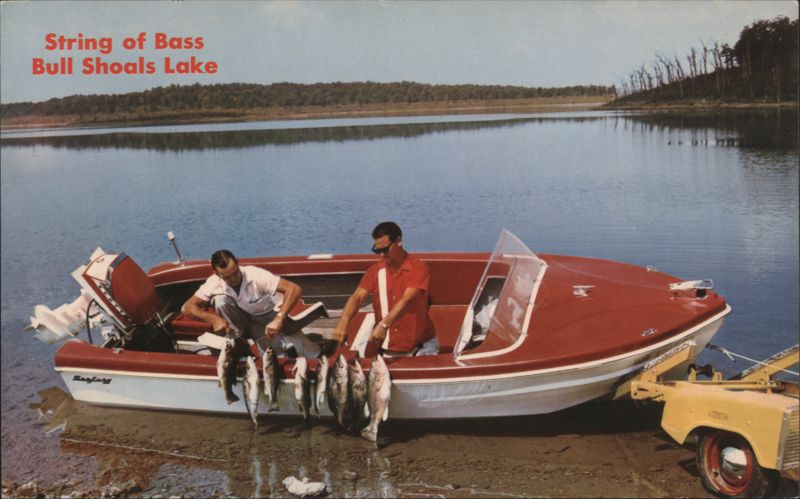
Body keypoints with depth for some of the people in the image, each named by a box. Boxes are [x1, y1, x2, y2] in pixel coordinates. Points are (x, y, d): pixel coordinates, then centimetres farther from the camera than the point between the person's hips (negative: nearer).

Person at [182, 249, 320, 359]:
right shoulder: (214, 283, -19)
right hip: (245, 319, 3)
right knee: (220, 299, -28)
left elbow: (294, 289, -38)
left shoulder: (255, 275, -30)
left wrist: (279, 319, -50)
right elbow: (187, 307, -18)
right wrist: (213, 319, -35)